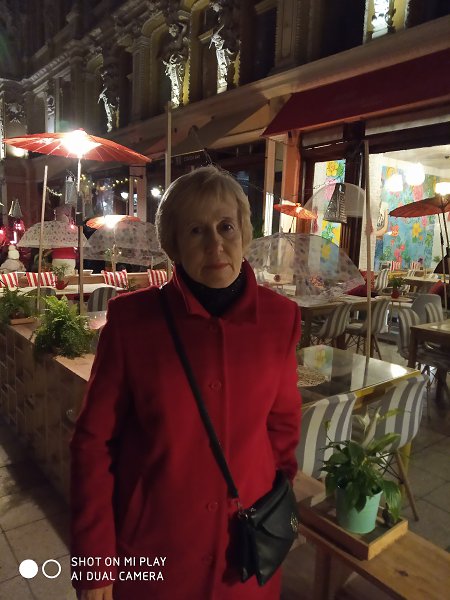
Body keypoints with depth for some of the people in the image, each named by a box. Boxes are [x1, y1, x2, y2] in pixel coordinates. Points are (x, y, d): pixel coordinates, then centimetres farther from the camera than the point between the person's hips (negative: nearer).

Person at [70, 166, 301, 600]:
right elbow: (94, 441, -9)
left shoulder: (279, 316, -10)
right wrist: (93, 563, -7)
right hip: (147, 545, -1)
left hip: (246, 541, 2)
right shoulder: (132, 318, -16)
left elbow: (282, 419, 4)